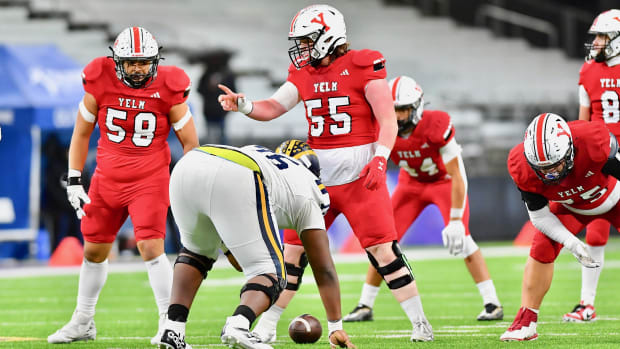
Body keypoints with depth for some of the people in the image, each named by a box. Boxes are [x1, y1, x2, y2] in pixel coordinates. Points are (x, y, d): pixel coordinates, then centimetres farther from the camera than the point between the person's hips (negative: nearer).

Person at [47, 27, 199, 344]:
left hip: (149, 180, -3)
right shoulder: (100, 84, -8)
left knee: (151, 247, -18)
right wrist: (74, 181, 3)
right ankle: (82, 322, 30)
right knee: (94, 250, 13)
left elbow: (190, 142, -2)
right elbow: (81, 134, 6)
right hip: (106, 180, 3)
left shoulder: (167, 89, -12)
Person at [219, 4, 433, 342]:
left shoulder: (363, 67, -8)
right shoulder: (303, 73, 10)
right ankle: (265, 326, 12)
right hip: (316, 174, 5)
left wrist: (379, 159, -23)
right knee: (292, 249, 5)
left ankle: (420, 324, 2)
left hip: (359, 175, -5)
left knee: (384, 250, -8)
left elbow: (388, 121, -11)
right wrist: (243, 106, -13)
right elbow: (272, 108, 6)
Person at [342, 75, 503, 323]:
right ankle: (365, 306, 9)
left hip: (445, 181, -4)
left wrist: (455, 220, -31)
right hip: (411, 183, 4)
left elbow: (457, 176, -30)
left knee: (460, 239, -22)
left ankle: (492, 304, -15)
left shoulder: (436, 126, -35)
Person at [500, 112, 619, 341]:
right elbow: (539, 215, -19)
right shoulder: (522, 168, -33)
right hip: (571, 207, 2)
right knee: (542, 248, -14)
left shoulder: (595, 142, -44)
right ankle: (525, 322, -5)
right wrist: (571, 243, -31)